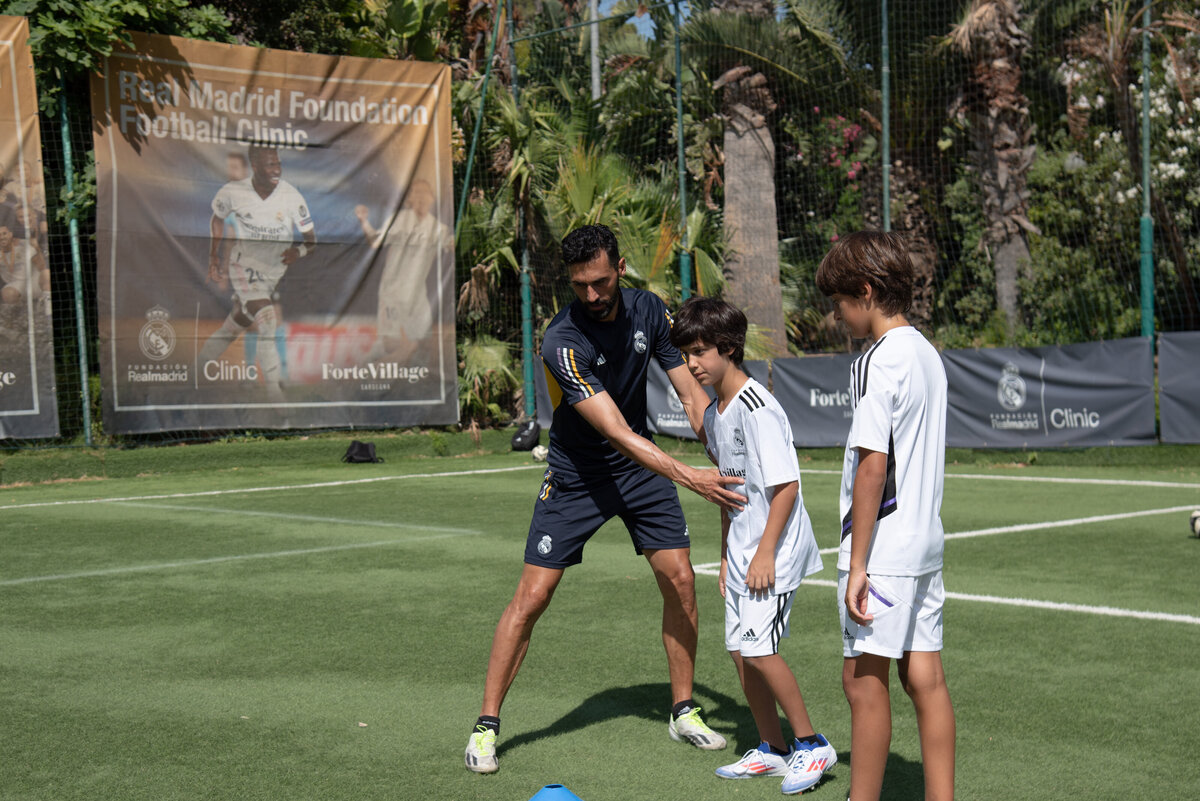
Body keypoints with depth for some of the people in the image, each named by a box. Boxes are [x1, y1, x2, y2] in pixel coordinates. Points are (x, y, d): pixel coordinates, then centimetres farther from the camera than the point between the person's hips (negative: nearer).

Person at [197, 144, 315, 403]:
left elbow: (311, 239, -13)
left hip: (275, 270, 2)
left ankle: (197, 365, 40)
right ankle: (276, 397, -18)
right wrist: (214, 258, 8)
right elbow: (217, 218, 8)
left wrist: (299, 251, -35)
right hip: (244, 266, -2)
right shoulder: (233, 192, -15)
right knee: (268, 324, -22)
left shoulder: (292, 196, -17)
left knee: (234, 326, 15)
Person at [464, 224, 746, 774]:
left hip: (644, 465, 5)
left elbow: (692, 396, -2)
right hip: (576, 476, -5)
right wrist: (689, 477, -40)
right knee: (531, 597, -7)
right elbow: (616, 433, -32)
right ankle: (486, 725, 6)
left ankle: (683, 711, 17)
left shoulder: (648, 310, -9)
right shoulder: (563, 342, -27)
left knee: (680, 579, 0)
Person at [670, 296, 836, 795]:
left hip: (775, 553, -9)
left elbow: (785, 486, -20)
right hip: (742, 552, 9)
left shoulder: (758, 408, -18)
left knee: (758, 650, -12)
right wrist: (728, 554, 19)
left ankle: (812, 745, 4)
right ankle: (773, 750, 22)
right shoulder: (714, 415, 10)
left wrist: (765, 552, -20)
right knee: (740, 651, 9)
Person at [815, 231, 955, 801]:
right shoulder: (927, 354, 12)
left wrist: (858, 562, -17)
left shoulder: (878, 362, -15)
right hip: (926, 542, 8)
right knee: (924, 677, 10)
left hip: (882, 548, -8)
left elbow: (872, 465, -19)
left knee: (864, 680, 1)